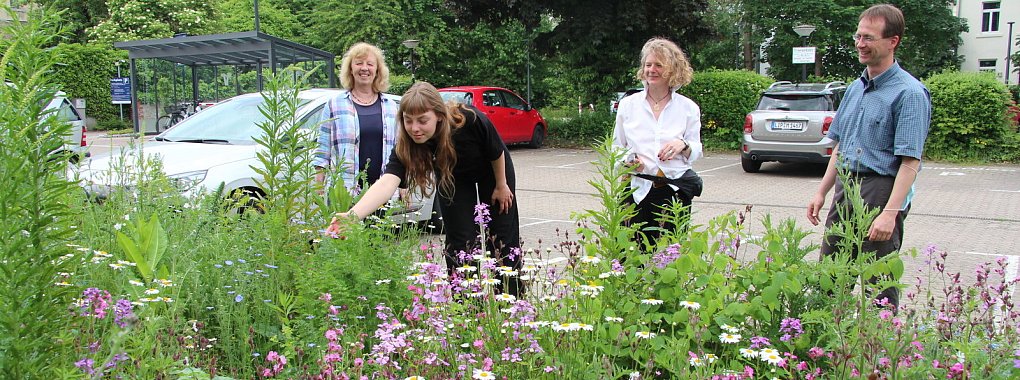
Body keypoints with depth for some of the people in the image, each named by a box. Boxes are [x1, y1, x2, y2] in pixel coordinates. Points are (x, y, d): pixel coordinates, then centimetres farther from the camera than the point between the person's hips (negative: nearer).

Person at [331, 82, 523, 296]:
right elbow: (387, 182, -50)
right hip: (453, 180, 1)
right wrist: (353, 215, -66)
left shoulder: (470, 120, -42)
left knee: (502, 237, 7)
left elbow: (498, 153, -23)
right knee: (461, 240, -7)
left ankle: (512, 298, 24)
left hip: (492, 170, -1)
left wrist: (501, 186, -8)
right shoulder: (406, 146, -35)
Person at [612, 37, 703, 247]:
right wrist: (627, 161, -7)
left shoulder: (688, 108, 7)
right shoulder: (628, 104, 7)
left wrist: (683, 145, -10)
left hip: (676, 190, 0)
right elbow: (617, 148, 14)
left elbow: (696, 153, 12)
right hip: (638, 189, 0)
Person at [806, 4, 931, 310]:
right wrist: (822, 193, 17)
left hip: (881, 191, -8)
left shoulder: (909, 93, -12)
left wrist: (890, 213, -24)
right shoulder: (855, 88, 13)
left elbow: (910, 161, -17)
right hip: (846, 188, 8)